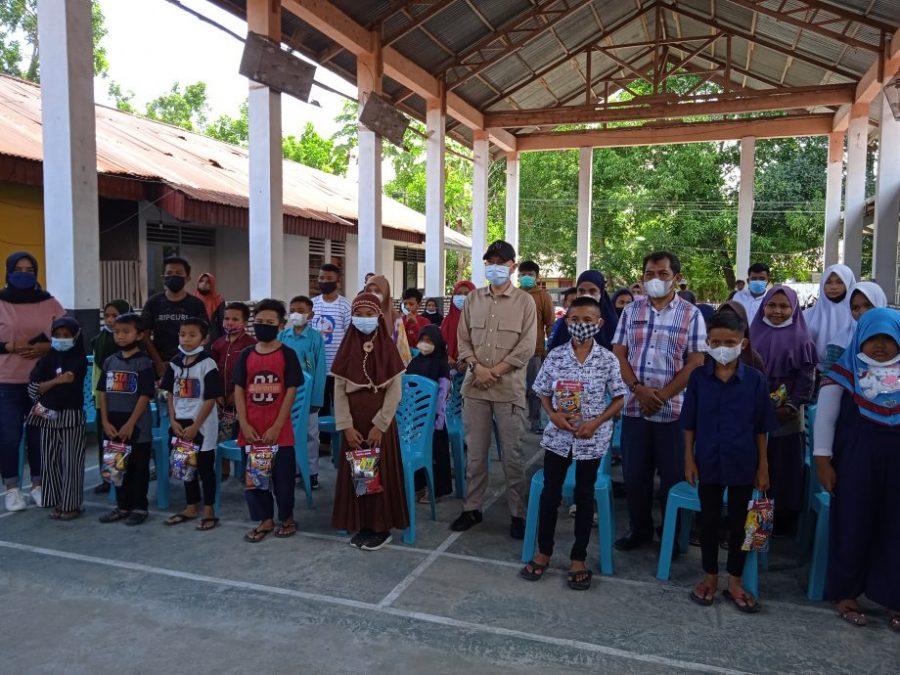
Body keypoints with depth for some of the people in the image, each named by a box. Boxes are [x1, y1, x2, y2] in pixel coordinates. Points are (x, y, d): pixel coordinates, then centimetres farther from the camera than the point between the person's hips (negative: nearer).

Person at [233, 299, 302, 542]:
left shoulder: (287, 354, -5)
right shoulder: (246, 355, 4)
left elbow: (291, 392, -8)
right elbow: (239, 390, 4)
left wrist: (276, 427, -12)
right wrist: (244, 425, -5)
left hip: (279, 431, -3)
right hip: (251, 430, 3)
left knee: (283, 477, 6)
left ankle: (287, 517, 27)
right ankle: (265, 520, 27)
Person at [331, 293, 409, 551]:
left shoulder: (388, 348, -4)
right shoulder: (347, 349, 3)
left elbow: (395, 391, -7)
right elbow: (339, 391, 0)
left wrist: (379, 425, -14)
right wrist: (347, 426, -9)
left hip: (380, 421, -3)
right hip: (354, 421, 3)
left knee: (381, 472, 1)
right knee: (355, 472, 6)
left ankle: (382, 528, 12)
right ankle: (361, 525, 19)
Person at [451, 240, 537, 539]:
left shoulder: (524, 302, -1)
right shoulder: (473, 299, 9)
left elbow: (526, 347, -6)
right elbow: (463, 339, 8)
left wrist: (496, 371, -13)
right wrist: (477, 367, -9)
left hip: (508, 387, -3)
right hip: (475, 386, 3)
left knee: (512, 453, 3)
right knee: (475, 452, 11)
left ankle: (518, 513, 15)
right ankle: (472, 507, 23)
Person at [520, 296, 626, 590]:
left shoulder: (608, 360, -8)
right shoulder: (555, 356, -4)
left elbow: (619, 398, -2)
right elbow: (544, 394, 6)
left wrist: (596, 422, -14)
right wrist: (553, 415, -12)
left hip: (591, 439, -1)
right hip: (558, 435, 1)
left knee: (584, 496, 10)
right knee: (549, 493, 8)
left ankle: (578, 558, 24)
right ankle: (543, 552, 25)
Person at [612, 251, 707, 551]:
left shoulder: (691, 315, 1)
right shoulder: (631, 311, 8)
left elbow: (695, 363, -5)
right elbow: (619, 354, 4)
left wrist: (662, 396, -12)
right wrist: (639, 389, -11)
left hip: (673, 409, -2)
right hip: (634, 407, 3)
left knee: (672, 476, 7)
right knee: (634, 474, 9)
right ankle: (640, 530, 26)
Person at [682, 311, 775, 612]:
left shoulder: (755, 379, -7)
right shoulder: (698, 377, -5)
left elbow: (761, 428, -1)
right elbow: (689, 423, 1)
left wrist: (763, 466, 0)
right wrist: (689, 459, -2)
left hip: (743, 464, 0)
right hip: (708, 462, 1)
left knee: (739, 523, 11)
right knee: (709, 520, 12)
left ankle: (734, 582, 27)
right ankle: (710, 578, 29)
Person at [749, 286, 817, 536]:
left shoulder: (801, 339, -1)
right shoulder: (753, 334, 7)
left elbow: (807, 377, -4)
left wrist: (791, 406, -13)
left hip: (786, 416, -3)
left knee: (783, 468, 4)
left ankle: (783, 519, 15)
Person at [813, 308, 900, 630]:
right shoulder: (845, 372, -1)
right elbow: (825, 417, -1)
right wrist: (823, 460, -7)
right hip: (855, 458, -2)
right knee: (853, 524, 6)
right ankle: (845, 593, 20)